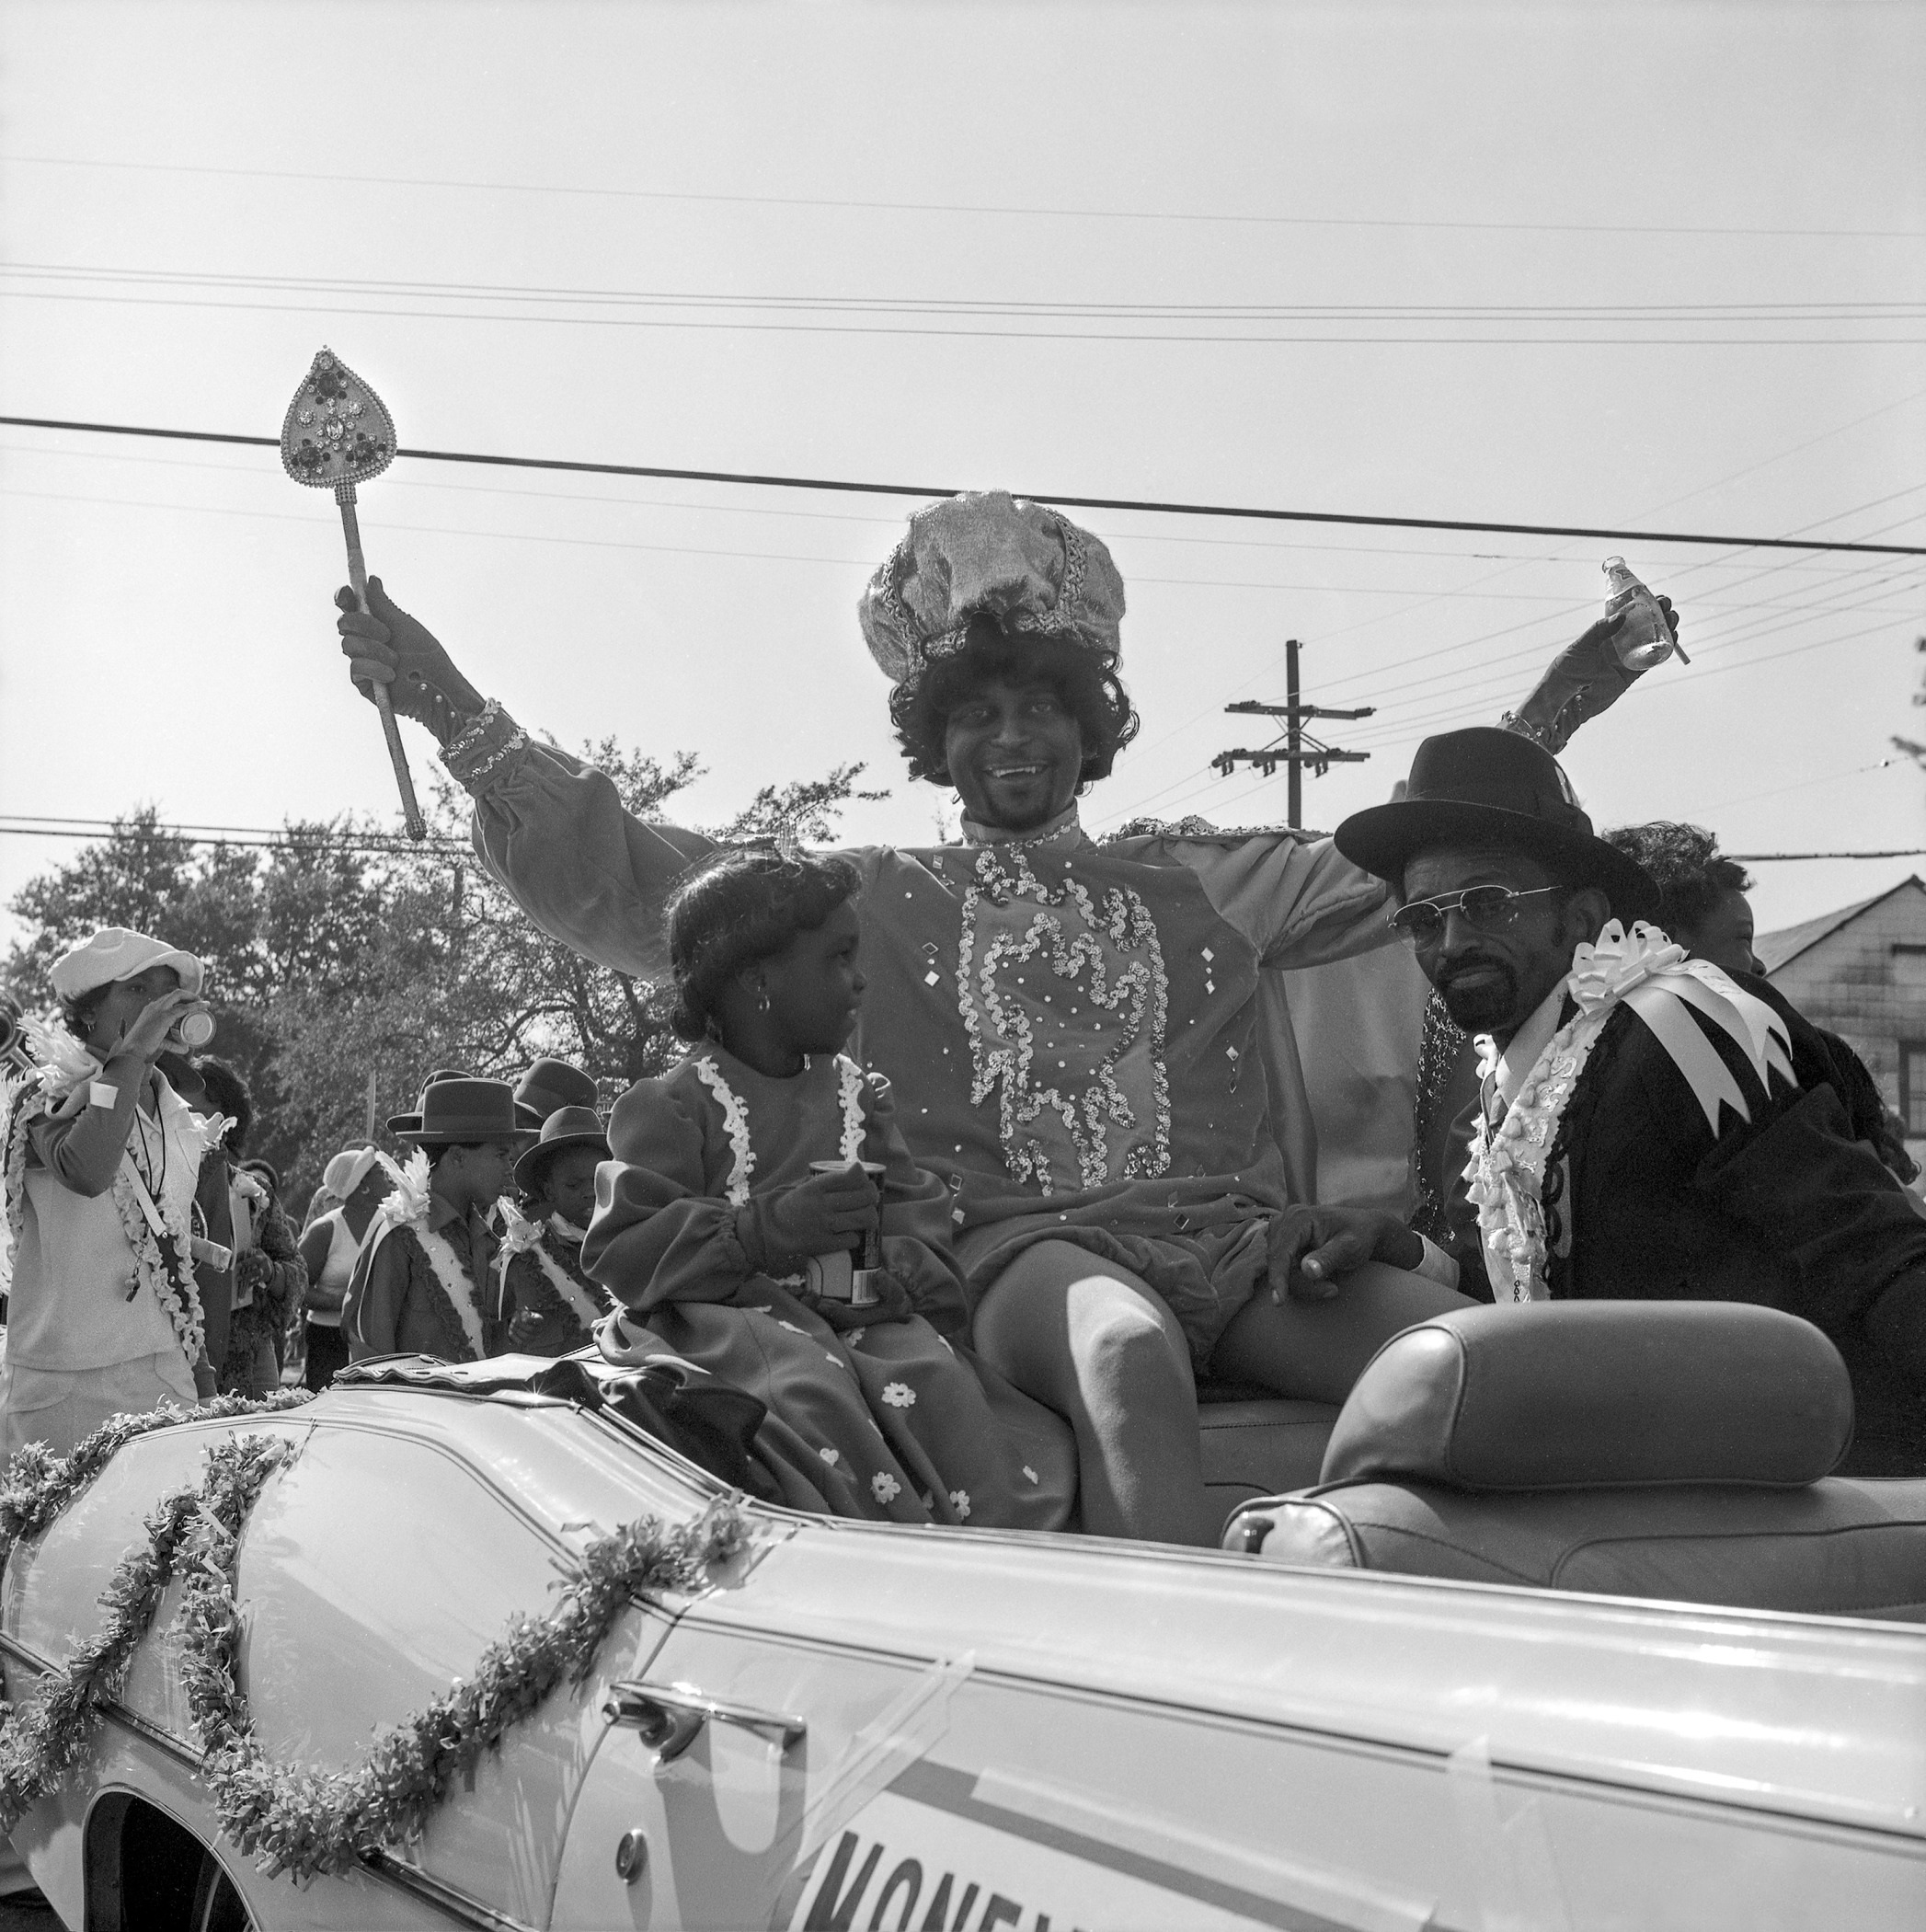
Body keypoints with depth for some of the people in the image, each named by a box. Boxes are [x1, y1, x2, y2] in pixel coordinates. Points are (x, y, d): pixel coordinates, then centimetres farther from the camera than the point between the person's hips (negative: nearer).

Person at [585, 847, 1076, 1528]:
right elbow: (619, 1255, -6)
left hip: (859, 1317, 4)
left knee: (936, 1378, -29)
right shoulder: (670, 1106, 3)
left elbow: (922, 1229, 16)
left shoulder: (860, 1096, 21)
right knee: (807, 1385, -37)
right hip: (729, 1316, -4)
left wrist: (891, 1271, -11)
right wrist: (771, 1228, -18)